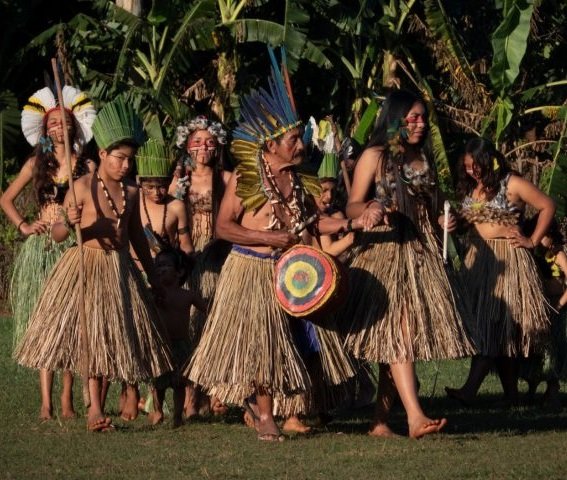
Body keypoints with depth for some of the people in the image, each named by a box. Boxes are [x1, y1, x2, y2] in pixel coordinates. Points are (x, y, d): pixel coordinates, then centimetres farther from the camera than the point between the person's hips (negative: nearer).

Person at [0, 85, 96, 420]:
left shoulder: (87, 167, 6)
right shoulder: (37, 164, 9)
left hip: (75, 246, -1)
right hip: (43, 246, 1)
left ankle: (67, 399, 2)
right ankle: (46, 402, -7)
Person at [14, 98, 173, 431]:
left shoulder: (131, 191, 7)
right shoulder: (84, 186, -8)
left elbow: (137, 235, 20)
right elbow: (57, 235, -9)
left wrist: (153, 277, 24)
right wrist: (70, 222, -31)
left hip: (121, 271, 5)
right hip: (87, 267, -5)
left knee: (117, 336, 5)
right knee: (90, 334, -9)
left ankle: (98, 405, 12)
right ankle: (95, 407, -10)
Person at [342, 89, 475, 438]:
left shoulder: (424, 158, 16)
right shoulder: (375, 156, -1)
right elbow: (352, 206, -4)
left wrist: (442, 221, 5)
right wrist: (369, 209, -26)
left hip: (421, 252, 6)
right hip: (384, 251, -6)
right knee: (399, 329, -16)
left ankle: (381, 420, 8)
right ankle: (415, 417, -27)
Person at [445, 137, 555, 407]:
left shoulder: (511, 185, -5)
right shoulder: (469, 190, 13)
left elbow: (547, 206, -2)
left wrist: (533, 241, -3)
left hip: (507, 259, -6)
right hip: (477, 260, 6)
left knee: (494, 325, -13)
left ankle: (470, 390, -23)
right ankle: (511, 394, 6)